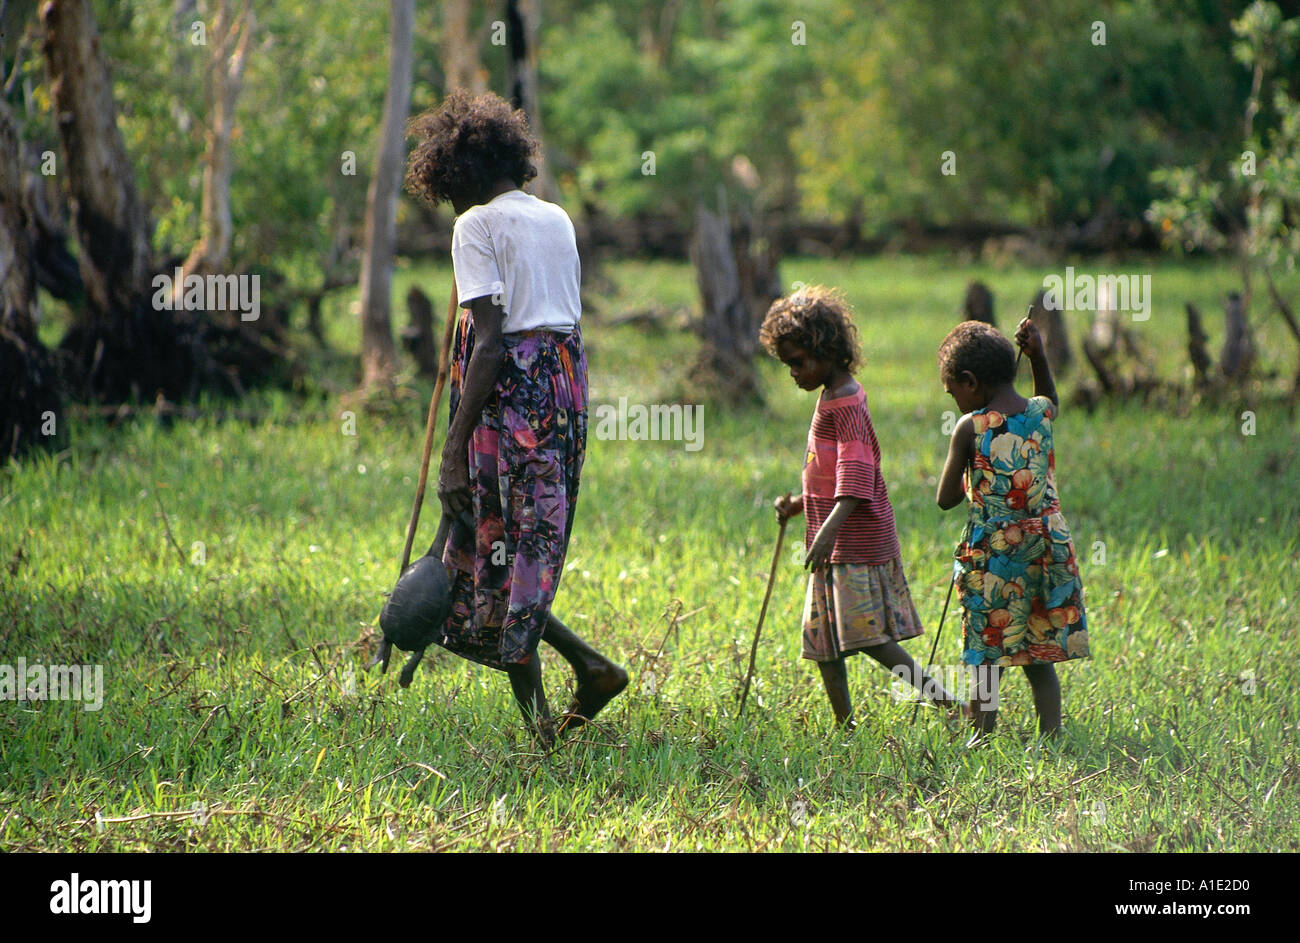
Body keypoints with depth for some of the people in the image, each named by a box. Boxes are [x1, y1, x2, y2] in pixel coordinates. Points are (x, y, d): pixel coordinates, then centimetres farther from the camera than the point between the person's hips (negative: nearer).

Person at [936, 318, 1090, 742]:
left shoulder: (970, 428, -11)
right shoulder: (1042, 413, 1)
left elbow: (946, 499, -4)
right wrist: (1038, 355, 18)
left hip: (992, 554, -4)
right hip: (1047, 549, 4)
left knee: (986, 659, 4)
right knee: (1040, 660, 11)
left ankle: (982, 740, 5)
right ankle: (1051, 739, 10)